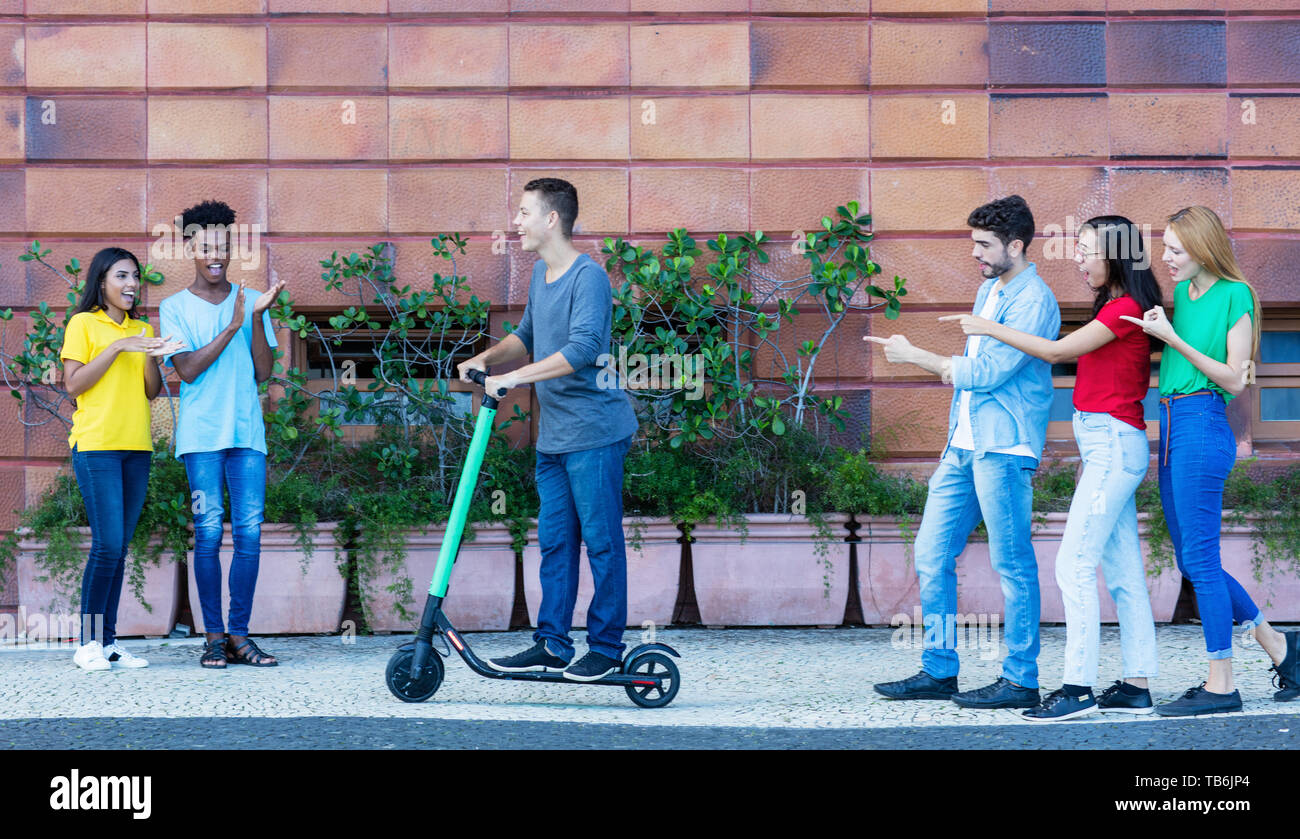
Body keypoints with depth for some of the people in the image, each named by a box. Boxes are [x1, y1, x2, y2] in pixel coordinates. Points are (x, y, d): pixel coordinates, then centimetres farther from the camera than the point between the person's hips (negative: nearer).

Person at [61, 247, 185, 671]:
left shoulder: (142, 329, 17)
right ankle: (88, 643, -5)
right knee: (107, 544, -12)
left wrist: (152, 357, -6)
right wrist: (117, 348, -13)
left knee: (120, 548, 4)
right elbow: (73, 384, -8)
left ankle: (109, 641, 6)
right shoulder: (83, 323, 1)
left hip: (136, 447, 6)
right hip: (96, 445, -6)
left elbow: (153, 391, 13)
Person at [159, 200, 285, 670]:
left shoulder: (251, 301, 12)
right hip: (201, 436, -2)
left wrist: (258, 318, -7)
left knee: (250, 532, -2)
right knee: (208, 533, -5)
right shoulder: (176, 307, 5)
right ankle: (213, 636, 1)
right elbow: (187, 369, -7)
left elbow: (264, 372, 5)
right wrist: (232, 326, -13)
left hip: (247, 433, 2)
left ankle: (239, 635, 3)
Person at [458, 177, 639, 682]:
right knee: (554, 541, 11)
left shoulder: (588, 277, -15)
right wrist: (485, 359, 9)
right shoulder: (540, 273, 14)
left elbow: (582, 349, -26)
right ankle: (551, 645, 17)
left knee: (601, 540, -2)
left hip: (594, 433, -9)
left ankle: (607, 647, 5)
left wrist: (514, 377, -27)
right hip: (552, 434, 9)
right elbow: (528, 335, 27)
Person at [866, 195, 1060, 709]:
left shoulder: (1034, 301, -11)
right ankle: (939, 671, 15)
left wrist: (914, 356, -10)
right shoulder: (989, 290, 18)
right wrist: (956, 372, 13)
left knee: (1013, 565, -4)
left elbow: (988, 372, -17)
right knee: (932, 557, 8)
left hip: (1003, 449, -9)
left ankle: (1021, 681, 3)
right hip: (963, 446, 9)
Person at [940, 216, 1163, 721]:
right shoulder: (1113, 307, 17)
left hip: (1114, 444, -10)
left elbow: (1056, 350, -12)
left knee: (1074, 565, -11)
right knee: (1123, 571, 9)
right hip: (1108, 446, 10)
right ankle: (1137, 686, 11)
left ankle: (1078, 688, -11)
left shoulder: (1124, 308, -13)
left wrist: (990, 328, -6)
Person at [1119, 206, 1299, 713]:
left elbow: (1234, 381, -11)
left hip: (1203, 425, -9)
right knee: (1191, 560, 11)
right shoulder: (1181, 292, 15)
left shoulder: (1235, 295, -7)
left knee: (1201, 558, -7)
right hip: (1172, 426, 9)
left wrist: (1172, 339, -15)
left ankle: (1221, 685, 0)